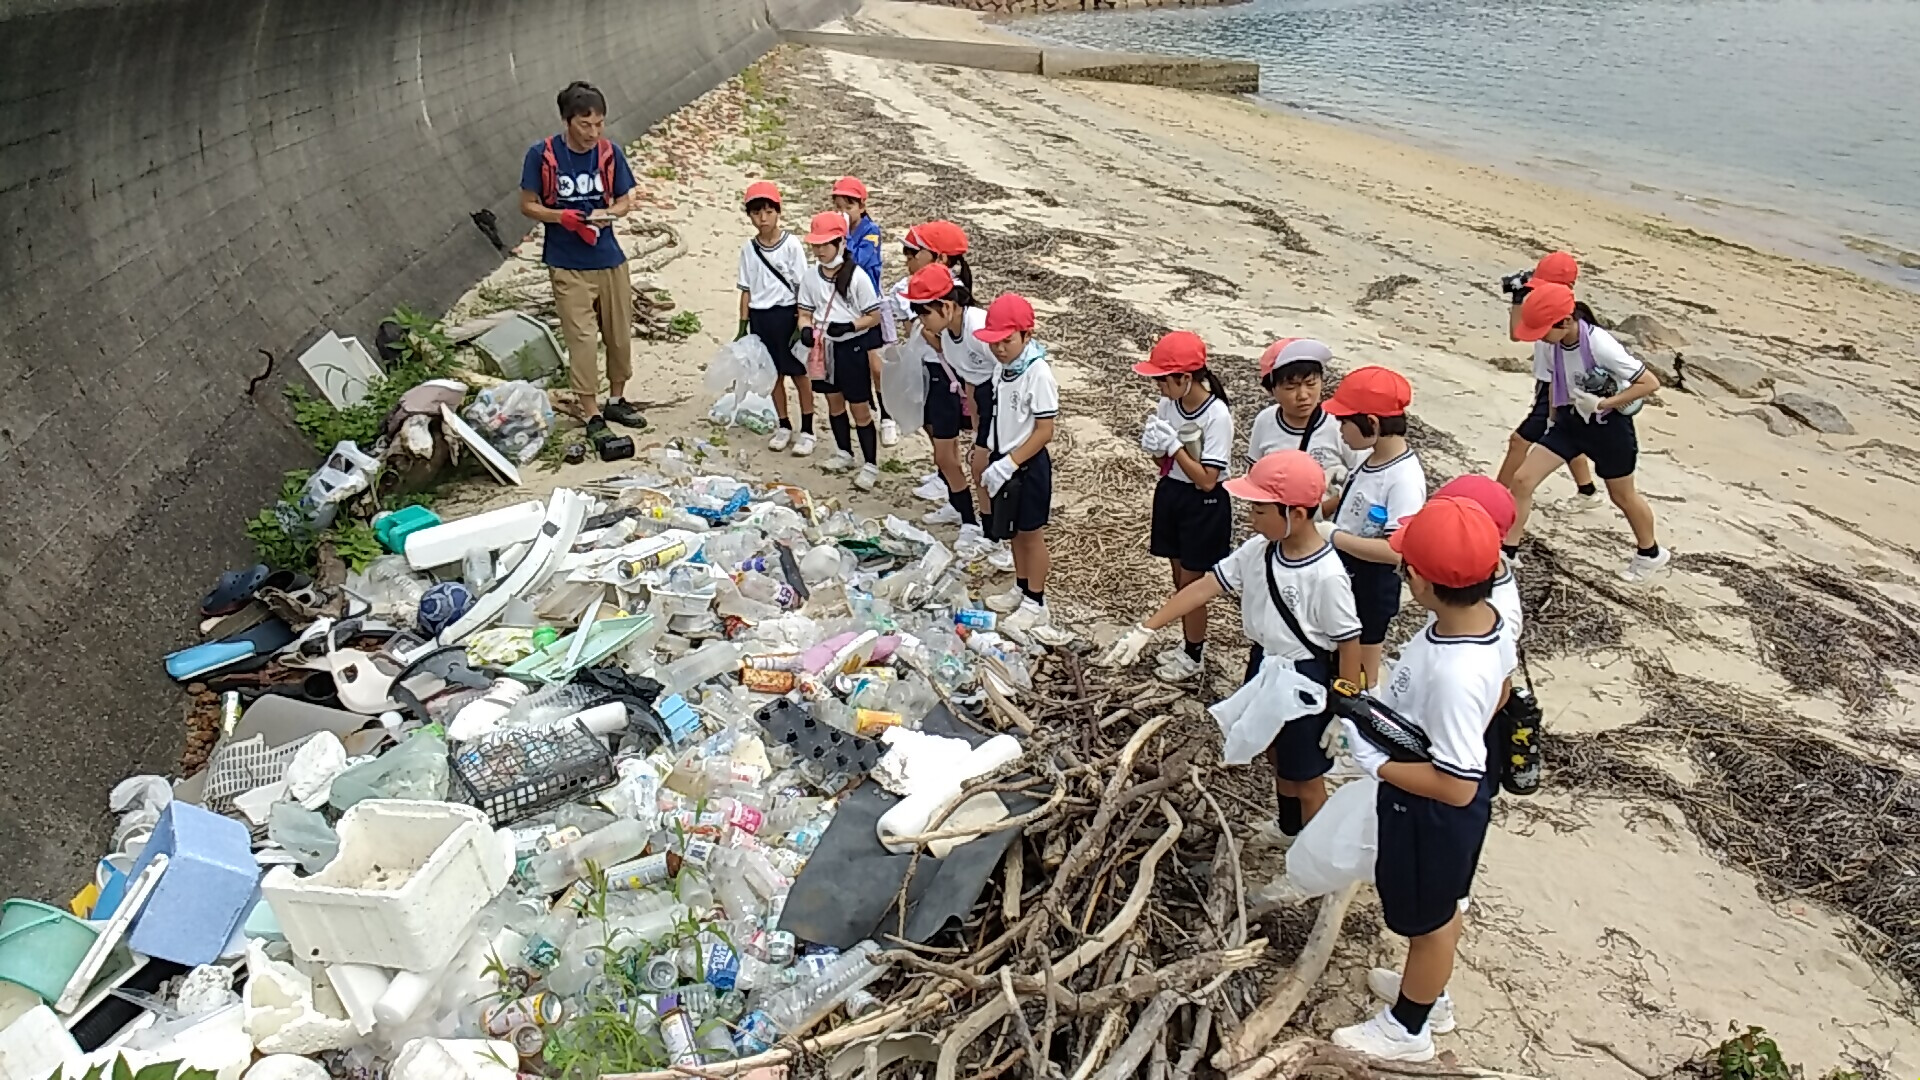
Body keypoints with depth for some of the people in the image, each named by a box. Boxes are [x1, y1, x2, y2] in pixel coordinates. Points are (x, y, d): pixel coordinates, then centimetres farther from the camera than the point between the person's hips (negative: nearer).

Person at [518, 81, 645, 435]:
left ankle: (616, 399, 32)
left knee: (620, 334, 12)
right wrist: (561, 216, -20)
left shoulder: (609, 153, -1)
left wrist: (607, 214, -15)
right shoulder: (542, 154, -9)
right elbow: (528, 205, -2)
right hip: (567, 265, -3)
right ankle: (591, 414, 7)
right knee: (582, 339, -3)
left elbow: (624, 201, 7)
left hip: (610, 259, 3)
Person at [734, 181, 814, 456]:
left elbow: (802, 287, -7)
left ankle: (807, 431, 12)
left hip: (786, 313, -4)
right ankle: (784, 426, 25)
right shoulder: (749, 249, 4)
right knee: (774, 374, 12)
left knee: (799, 374, 4)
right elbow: (747, 290, 8)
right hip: (760, 317, 4)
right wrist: (743, 326, 6)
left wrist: (801, 324, -11)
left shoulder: (791, 245, -8)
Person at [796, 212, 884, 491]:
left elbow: (874, 316, -12)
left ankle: (870, 465, 9)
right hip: (824, 347, 6)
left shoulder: (857, 277, -15)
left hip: (853, 347, -6)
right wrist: (806, 329, -16)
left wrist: (849, 326, -27)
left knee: (859, 408, 0)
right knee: (834, 402, 19)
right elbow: (805, 313, 6)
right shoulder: (810, 276, 0)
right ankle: (844, 453, 37)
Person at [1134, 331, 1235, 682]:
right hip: (1170, 495, 7)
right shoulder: (1168, 405, -5)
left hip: (1203, 505, -6)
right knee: (1180, 580, 17)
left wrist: (1174, 445, -26)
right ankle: (1191, 644, 35)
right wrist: (1154, 446, -15)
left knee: (1191, 584, 6)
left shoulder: (1216, 416, -23)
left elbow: (1206, 480, -23)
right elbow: (1165, 461, 6)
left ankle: (1193, 656, 24)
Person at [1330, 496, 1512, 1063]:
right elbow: (1498, 693, 7)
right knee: (1440, 907, 30)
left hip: (1431, 813, -8)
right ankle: (1427, 990, 56)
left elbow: (1457, 786, -34)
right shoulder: (1486, 618, -14)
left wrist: (1374, 759, -26)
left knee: (1428, 919, 18)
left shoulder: (1454, 675, -41)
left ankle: (1408, 1029, 43)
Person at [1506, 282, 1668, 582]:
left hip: (1608, 425, -5)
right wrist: (1553, 418, 9)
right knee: (1522, 480, -8)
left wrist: (1602, 404, -29)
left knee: (1622, 496, 15)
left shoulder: (1600, 345, -31)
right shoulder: (1546, 344, -15)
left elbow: (1650, 382, -24)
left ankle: (1650, 552, 42)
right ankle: (1507, 552, 5)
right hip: (1570, 420, 5)